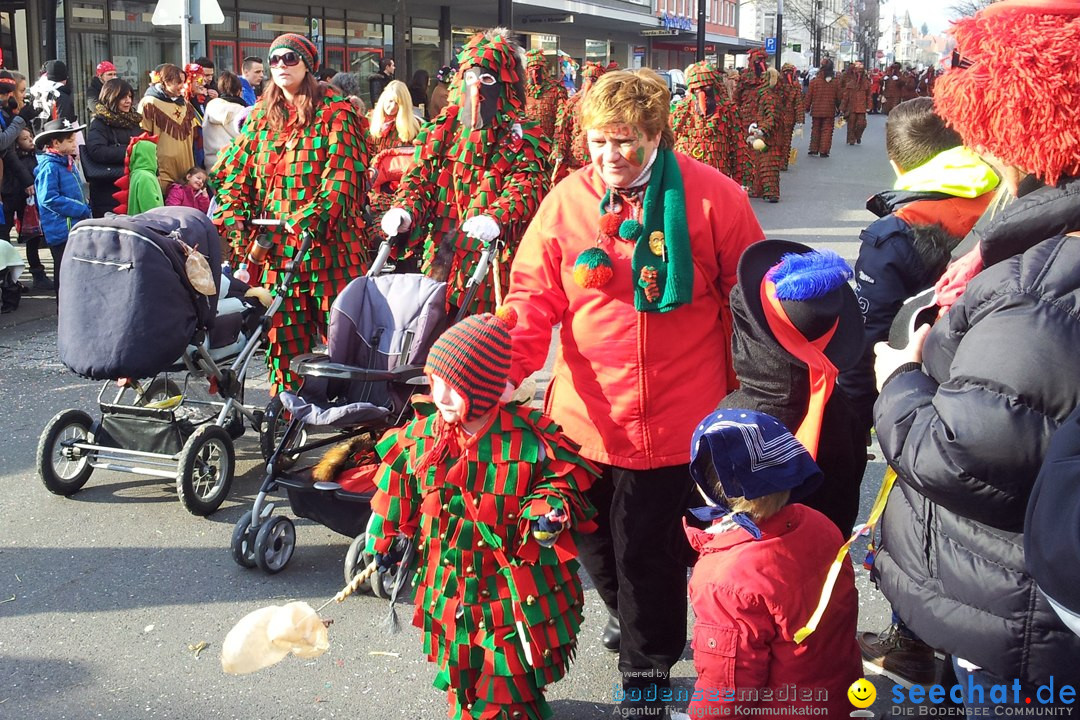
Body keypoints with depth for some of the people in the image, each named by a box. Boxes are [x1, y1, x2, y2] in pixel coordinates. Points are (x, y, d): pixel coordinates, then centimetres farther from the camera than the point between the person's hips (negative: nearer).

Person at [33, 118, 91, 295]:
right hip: (61, 231, -9)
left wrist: (85, 209, 7)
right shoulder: (49, 167, -14)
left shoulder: (67, 163, 14)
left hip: (76, 227, 9)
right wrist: (82, 210, -20)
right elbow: (50, 199, -22)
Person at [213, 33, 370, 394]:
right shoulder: (261, 116, 16)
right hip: (276, 246, 5)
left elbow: (344, 174, -12)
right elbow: (235, 172, 14)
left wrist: (310, 219, -24)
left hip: (328, 242, -4)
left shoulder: (334, 113, -1)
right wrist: (234, 222, -2)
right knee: (285, 334, 7)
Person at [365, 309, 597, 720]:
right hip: (450, 587, 4)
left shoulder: (530, 439, -17)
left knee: (510, 681, 6)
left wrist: (551, 510, -25)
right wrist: (381, 543, 14)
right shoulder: (419, 438, -5)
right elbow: (396, 495, 9)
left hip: (515, 589, -3)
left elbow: (566, 480, -5)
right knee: (459, 673, 18)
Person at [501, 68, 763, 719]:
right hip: (586, 415, 3)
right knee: (596, 540, 19)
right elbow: (533, 296, -3)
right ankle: (629, 614, 52)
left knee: (649, 550, 4)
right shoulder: (567, 200, -1)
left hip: (675, 417, -3)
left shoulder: (710, 196, -8)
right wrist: (508, 368, -18)